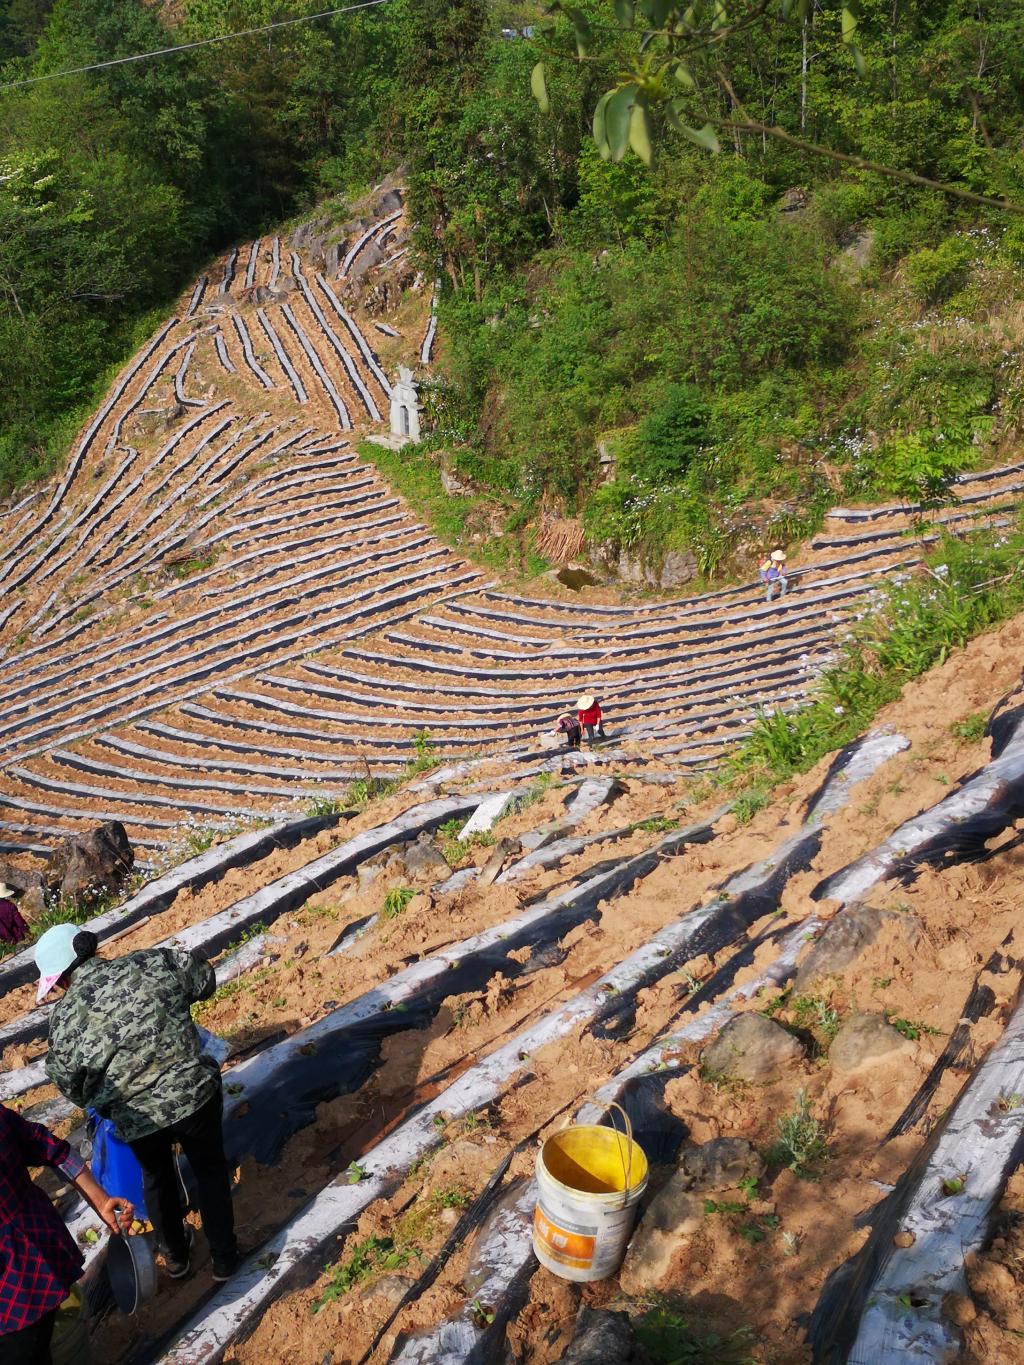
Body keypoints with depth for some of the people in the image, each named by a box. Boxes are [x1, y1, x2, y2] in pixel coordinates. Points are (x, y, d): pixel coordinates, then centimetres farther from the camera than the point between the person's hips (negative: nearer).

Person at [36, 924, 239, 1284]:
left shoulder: (64, 1019, -4)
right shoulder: (154, 963, -5)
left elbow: (70, 1085, 6)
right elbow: (204, 980, 11)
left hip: (137, 1121, 1)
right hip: (195, 1095, 0)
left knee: (157, 1179, 31)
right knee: (210, 1171, 25)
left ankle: (175, 1256, 50)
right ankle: (224, 1257, 36)